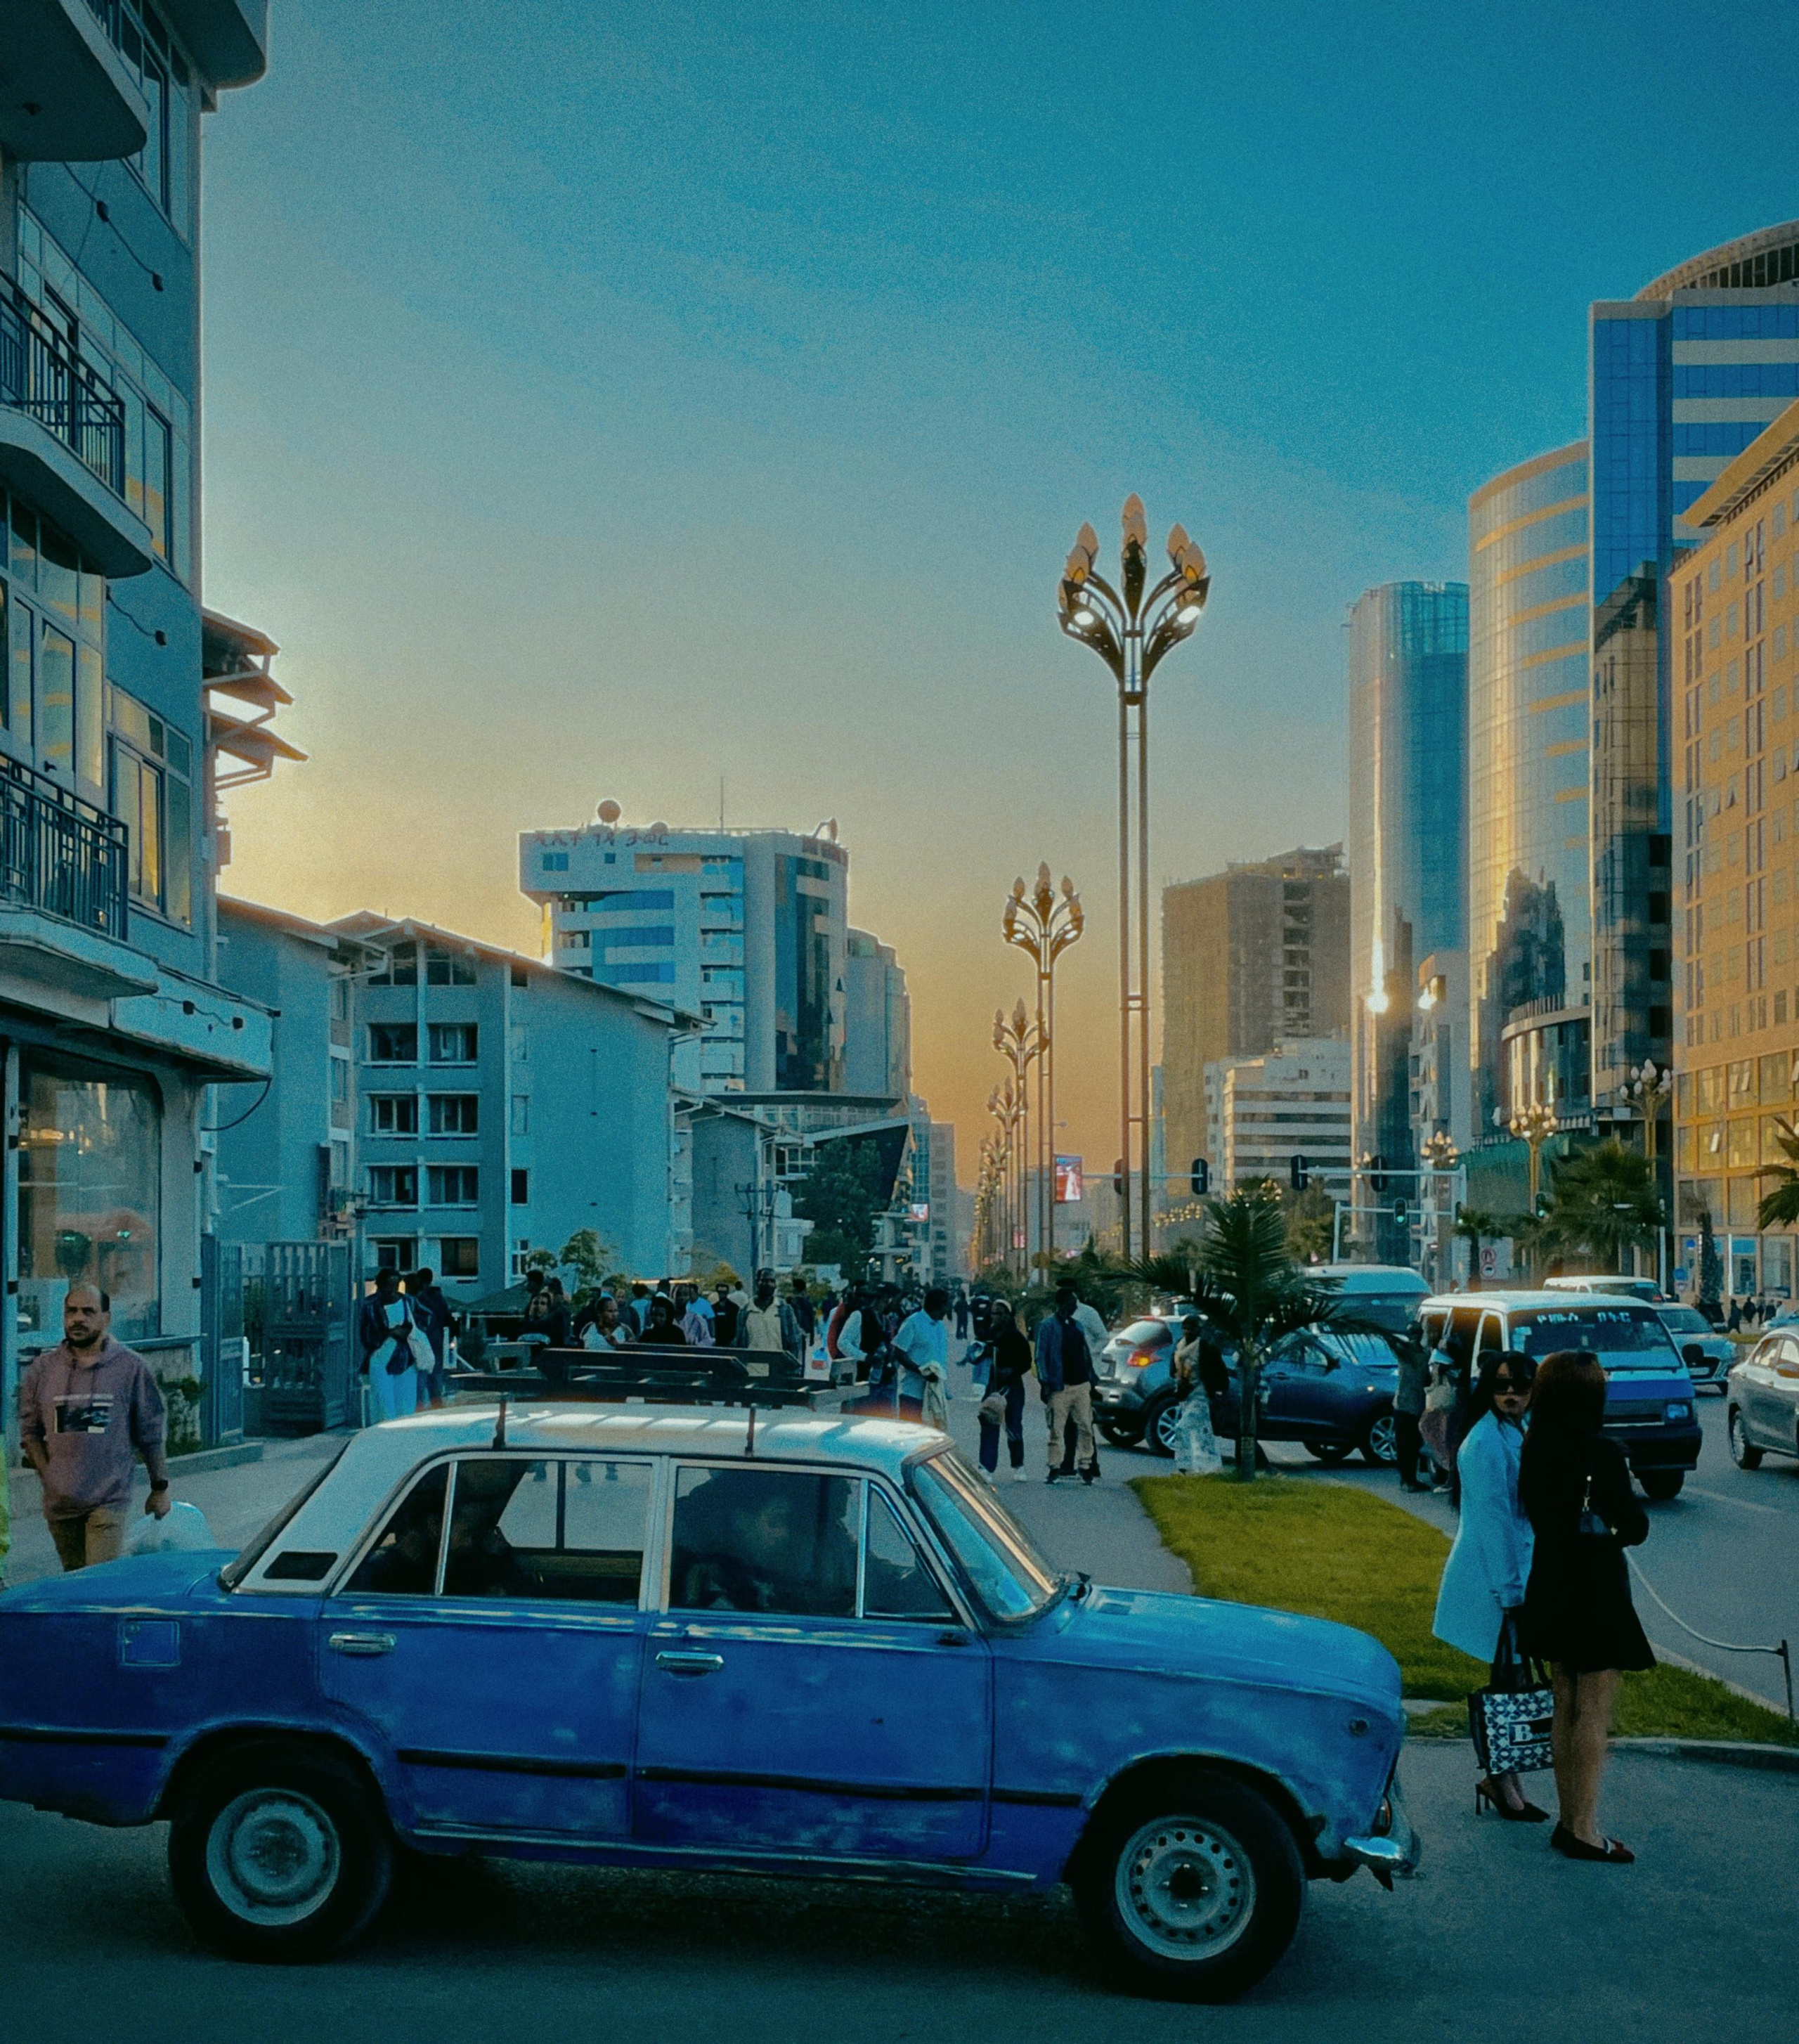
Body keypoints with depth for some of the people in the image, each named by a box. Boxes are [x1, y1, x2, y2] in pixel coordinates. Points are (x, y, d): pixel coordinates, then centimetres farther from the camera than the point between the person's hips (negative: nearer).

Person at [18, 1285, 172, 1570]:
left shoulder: (131, 1367, 1)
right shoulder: (43, 1368, 8)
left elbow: (152, 1432, 5)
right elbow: (29, 1430, 13)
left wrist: (160, 1488, 5)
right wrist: (47, 1475, -1)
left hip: (109, 1500, -3)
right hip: (60, 1501, 3)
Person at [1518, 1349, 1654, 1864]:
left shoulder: (1535, 1450, 1)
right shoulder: (1602, 1452, -19)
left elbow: (1533, 1513, 7)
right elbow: (1636, 1527, -15)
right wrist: (1614, 1532, 4)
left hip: (1550, 1589, 7)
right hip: (1595, 1590, -7)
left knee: (1565, 1708, 15)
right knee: (1594, 1712, 0)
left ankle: (1570, 1820, 23)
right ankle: (1584, 1829, 3)